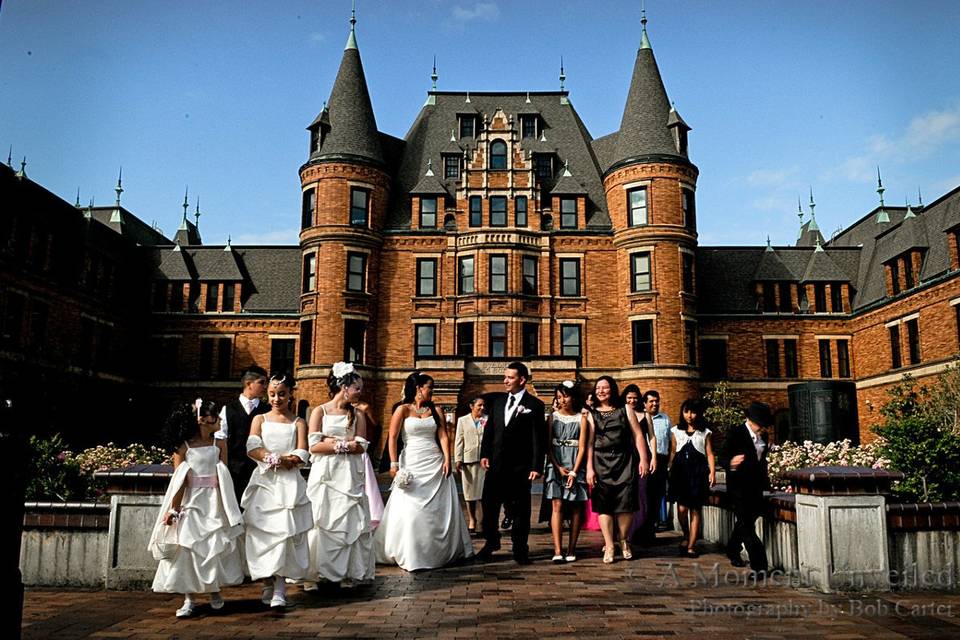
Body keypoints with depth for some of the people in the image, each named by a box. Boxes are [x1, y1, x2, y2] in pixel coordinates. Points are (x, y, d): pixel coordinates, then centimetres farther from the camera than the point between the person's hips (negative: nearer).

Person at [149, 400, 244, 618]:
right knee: (187, 548, -2)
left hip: (214, 503, 2)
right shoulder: (183, 447, -3)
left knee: (216, 547, 4)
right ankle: (189, 599, 8)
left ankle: (215, 591, 23)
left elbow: (223, 478, 1)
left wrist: (226, 505, -6)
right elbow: (179, 480, -7)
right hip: (191, 503, -2)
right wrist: (173, 509, -11)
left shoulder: (219, 444, 4)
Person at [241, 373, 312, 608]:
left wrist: (270, 458, -12)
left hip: (289, 485, -1)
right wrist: (282, 459, -14)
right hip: (264, 483, 2)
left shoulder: (298, 423, 9)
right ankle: (268, 584, 12)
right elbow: (252, 449, -3)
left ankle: (279, 590, -10)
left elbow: (301, 456, -3)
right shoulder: (260, 420, 13)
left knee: (285, 531, -10)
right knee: (263, 533, -2)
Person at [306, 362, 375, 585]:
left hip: (349, 477, 3)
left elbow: (361, 447, 0)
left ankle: (348, 572, 12)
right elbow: (314, 446, -7)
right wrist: (345, 444, -10)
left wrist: (332, 442, -10)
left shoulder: (357, 415, 9)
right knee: (320, 524, -2)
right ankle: (312, 574, 6)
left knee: (351, 523, 2)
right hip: (325, 475, -2)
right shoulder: (320, 412, 2)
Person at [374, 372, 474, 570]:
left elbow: (443, 436, 4)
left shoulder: (435, 411, 11)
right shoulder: (403, 410, 0)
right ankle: (410, 555, 7)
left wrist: (447, 459, -9)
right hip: (412, 465, -4)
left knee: (439, 510, 6)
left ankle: (439, 551, 20)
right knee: (410, 511, -6)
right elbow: (392, 438, -4)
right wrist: (394, 464, -12)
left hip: (436, 465, 4)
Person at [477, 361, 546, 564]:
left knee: (520, 509, 6)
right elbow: (489, 429, 12)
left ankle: (520, 549, 20)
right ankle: (491, 542, 29)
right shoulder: (497, 400, 9)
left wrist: (536, 466, -12)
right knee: (489, 504, 10)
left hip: (520, 467, -4)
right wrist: (484, 454, 3)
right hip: (495, 464, 4)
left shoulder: (534, 405, -5)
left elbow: (538, 438, -8)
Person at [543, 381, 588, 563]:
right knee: (557, 506, -8)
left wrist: (574, 472, -10)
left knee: (575, 508, 1)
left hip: (575, 466, 0)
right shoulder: (552, 417, 7)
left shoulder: (581, 419, 5)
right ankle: (558, 551, -13)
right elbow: (548, 446, 3)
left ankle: (571, 550, 7)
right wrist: (558, 467, -9)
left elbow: (582, 447, -1)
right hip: (556, 464, 0)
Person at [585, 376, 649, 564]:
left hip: (624, 461, 0)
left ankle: (624, 541, 20)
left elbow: (638, 436, 6)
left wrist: (643, 459, -3)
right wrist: (589, 468, -5)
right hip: (601, 462, 0)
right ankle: (609, 547, 6)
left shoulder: (625, 410, 10)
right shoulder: (592, 414, 8)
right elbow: (589, 442, 2)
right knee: (603, 505, -2)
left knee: (625, 504, -2)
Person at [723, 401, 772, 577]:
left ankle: (732, 551, 39)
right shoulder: (735, 433, -11)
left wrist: (764, 480, 15)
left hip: (755, 485, 7)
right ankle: (759, 565, -10)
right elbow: (724, 456, -13)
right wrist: (731, 463, -35)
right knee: (746, 525, -9)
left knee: (745, 521, 18)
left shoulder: (762, 436, 9)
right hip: (739, 485, -7)